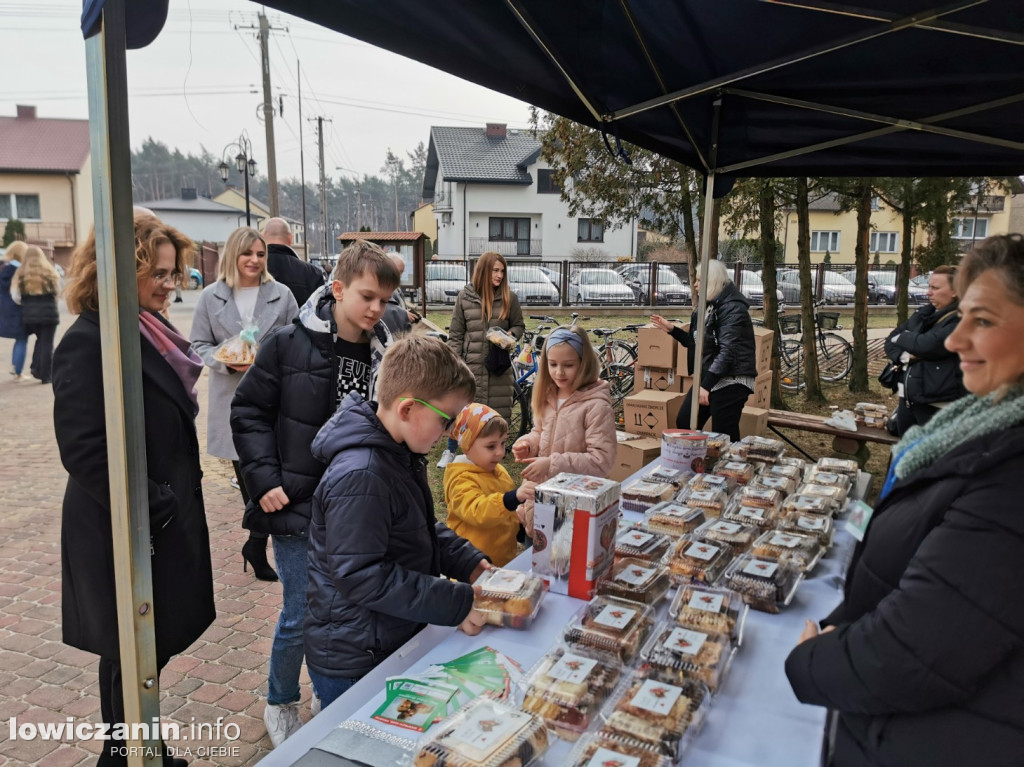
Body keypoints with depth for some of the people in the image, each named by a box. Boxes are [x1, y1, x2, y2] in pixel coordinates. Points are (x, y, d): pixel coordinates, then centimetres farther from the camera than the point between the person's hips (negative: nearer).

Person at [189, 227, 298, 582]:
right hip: (233, 398, 2)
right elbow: (199, 345, 5)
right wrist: (227, 362, -13)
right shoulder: (211, 296, 2)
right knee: (245, 471, 15)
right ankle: (260, 536, 36)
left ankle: (256, 544, 8)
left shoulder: (281, 294, 0)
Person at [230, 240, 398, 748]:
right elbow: (249, 411, -5)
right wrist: (265, 479, -13)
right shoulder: (289, 344, -10)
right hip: (297, 505, -3)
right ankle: (280, 705, 32)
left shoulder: (383, 353, 2)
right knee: (300, 615, 4)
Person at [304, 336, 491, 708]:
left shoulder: (401, 456, 3)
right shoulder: (359, 477, -29)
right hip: (354, 665, -9)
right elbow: (359, 576, -29)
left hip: (392, 644, 9)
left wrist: (469, 562, 1)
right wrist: (457, 604, -26)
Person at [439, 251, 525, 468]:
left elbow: (519, 326, 13)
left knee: (497, 409, 6)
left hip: (499, 364, 1)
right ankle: (450, 451, 21)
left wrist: (510, 335, -10)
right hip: (471, 364, -1)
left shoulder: (509, 298, 2)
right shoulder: (465, 297, 0)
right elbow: (455, 335, 3)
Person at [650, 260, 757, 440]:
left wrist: (706, 385, -27)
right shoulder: (707, 307, 14)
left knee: (724, 436, -7)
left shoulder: (732, 308, -15)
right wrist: (671, 329, 15)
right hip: (707, 377, 9)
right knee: (684, 423, 9)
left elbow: (727, 351, -23)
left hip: (731, 382, -9)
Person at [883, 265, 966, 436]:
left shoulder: (960, 321, -12)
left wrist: (902, 338, -3)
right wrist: (904, 355, -10)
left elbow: (926, 345, -24)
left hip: (937, 407, -8)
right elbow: (891, 342, 14)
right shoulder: (923, 314, 13)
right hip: (907, 401, 8)